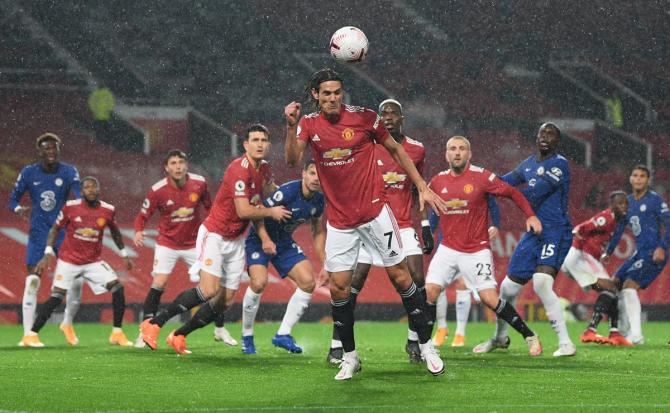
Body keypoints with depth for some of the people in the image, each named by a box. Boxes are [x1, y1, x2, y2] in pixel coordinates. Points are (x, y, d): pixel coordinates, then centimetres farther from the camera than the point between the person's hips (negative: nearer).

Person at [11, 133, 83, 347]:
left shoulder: (69, 172, -5)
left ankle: (68, 323, 22)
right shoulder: (28, 173, -2)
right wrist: (19, 209, -19)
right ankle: (28, 333, -6)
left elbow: (79, 199, -17)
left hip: (63, 232, 1)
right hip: (38, 233, -1)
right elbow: (13, 199, 5)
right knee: (32, 282, -10)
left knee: (76, 281, -3)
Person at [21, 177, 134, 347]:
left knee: (117, 288, -11)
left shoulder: (108, 210, -5)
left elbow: (115, 232, 15)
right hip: (68, 261, -3)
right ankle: (31, 335, -4)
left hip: (93, 261, 3)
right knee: (56, 297, -13)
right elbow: (55, 229, 0)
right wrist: (47, 254, -7)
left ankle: (117, 334, 0)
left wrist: (124, 255, 17)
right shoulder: (70, 207, -11)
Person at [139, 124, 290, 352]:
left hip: (236, 240, 8)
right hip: (214, 234, -8)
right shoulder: (239, 169, -21)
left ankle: (179, 336, 15)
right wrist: (271, 212, -10)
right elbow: (243, 211, -25)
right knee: (209, 290, -23)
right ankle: (154, 323, -13)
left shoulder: (264, 169, 6)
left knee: (225, 301, 3)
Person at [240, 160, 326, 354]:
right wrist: (265, 240, -36)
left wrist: (324, 262, 8)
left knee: (308, 282, -7)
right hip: (261, 240, -7)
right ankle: (247, 336, -6)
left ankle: (283, 335, 2)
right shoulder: (288, 191, -25)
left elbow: (318, 231, 12)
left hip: (285, 243, 7)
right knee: (259, 282, -27)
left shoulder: (318, 200, -3)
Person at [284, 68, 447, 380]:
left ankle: (426, 346, 10)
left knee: (400, 275, -1)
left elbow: (395, 149, 7)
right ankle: (349, 357, 12)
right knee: (338, 287, -2)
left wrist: (422, 187, 5)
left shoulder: (364, 117, -6)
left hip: (374, 211, -2)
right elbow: (292, 160, -16)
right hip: (339, 220, 2)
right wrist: (291, 126, -32)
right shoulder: (309, 124, -1)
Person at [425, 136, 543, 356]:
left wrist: (530, 215, -10)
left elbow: (512, 193, 0)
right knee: (429, 292, -12)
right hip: (448, 249, 3)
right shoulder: (438, 181, 2)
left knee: (490, 299, -10)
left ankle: (530, 336, 4)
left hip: (477, 251, -3)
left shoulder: (481, 177, -8)